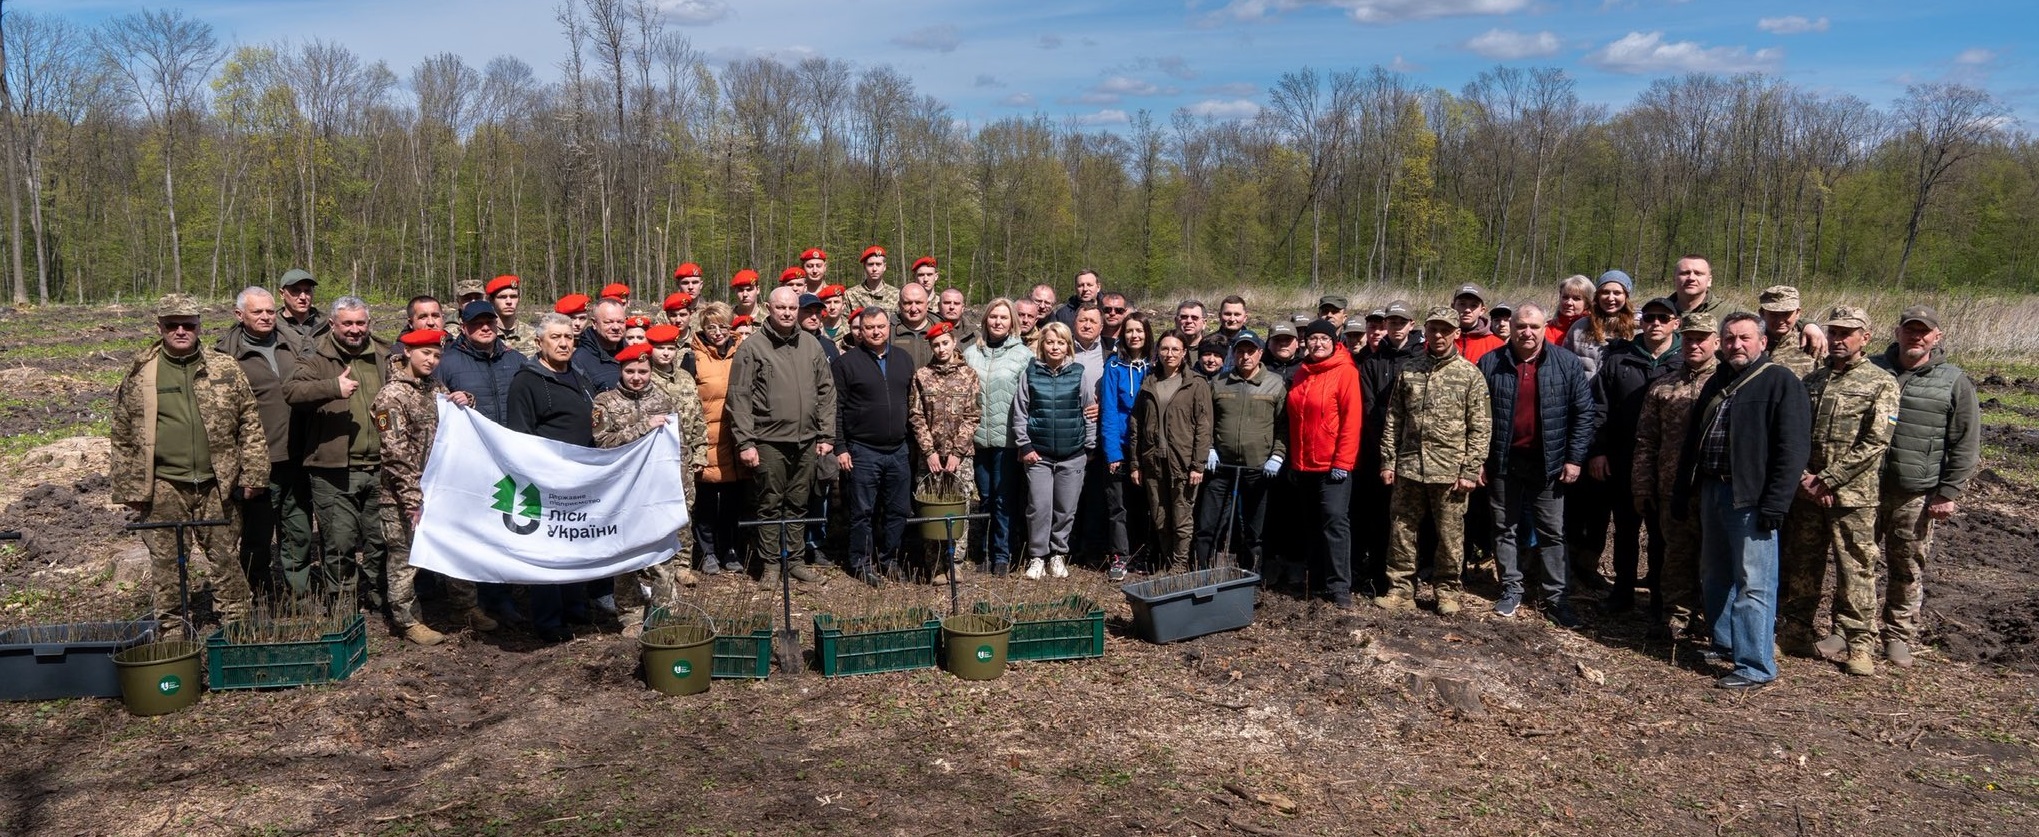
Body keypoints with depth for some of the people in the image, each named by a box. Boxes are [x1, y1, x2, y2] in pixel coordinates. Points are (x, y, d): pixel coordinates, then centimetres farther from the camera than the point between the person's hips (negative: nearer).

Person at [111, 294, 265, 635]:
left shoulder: (225, 369, 4)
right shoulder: (138, 375, 2)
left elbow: (251, 424, 6)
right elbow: (122, 437, 5)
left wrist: (253, 475, 1)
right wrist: (128, 489, 2)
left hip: (216, 485, 1)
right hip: (163, 487, 0)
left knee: (225, 558, 9)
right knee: (165, 563, 7)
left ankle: (237, 625, 21)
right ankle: (172, 632, 19)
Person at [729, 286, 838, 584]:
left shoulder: (811, 345, 9)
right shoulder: (751, 347, -4)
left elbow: (826, 391, 12)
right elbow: (739, 398, -7)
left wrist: (826, 435, 7)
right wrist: (745, 442, -12)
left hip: (806, 441, 4)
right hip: (769, 442, -4)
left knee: (798, 504, 13)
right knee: (770, 504, 5)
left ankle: (794, 560, 24)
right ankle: (770, 564, 16)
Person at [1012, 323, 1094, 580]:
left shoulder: (1078, 374, 2)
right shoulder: (1031, 374, 0)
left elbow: (1090, 411, 6)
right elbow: (1019, 413, 2)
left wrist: (1089, 444, 3)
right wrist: (1025, 446, -2)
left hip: (1072, 455, 1)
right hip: (1038, 454, -1)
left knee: (1066, 509, 6)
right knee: (1039, 507, -4)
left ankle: (1058, 554, 23)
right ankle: (1037, 556, 11)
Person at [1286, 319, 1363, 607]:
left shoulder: (1345, 372, -8)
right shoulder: (1301, 374, 12)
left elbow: (1352, 419, -14)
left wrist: (1342, 462, -17)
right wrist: (1293, 460, 13)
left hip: (1333, 465, -7)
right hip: (1304, 465, 7)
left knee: (1335, 521, -8)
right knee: (1312, 523, 13)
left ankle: (1339, 586, -4)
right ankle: (1316, 575, 23)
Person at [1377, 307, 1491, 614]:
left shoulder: (1471, 375, -2)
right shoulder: (1408, 371, 8)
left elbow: (1480, 428, -4)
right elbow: (1393, 420, 10)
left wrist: (1470, 471, -10)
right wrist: (1387, 461, 4)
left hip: (1449, 471, -3)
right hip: (1408, 467, 3)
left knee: (1450, 535, 5)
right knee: (1401, 530, 8)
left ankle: (1447, 591, 20)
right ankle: (1400, 590, 19)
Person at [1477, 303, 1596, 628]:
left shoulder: (1566, 363, -2)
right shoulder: (1490, 364, -1)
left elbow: (1585, 412, -1)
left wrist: (1575, 458, -6)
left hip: (1548, 463, -1)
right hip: (1502, 462, 1)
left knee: (1552, 532, 5)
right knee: (1505, 528, 11)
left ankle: (1557, 598, 12)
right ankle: (1511, 589, 23)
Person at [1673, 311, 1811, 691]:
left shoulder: (1780, 382, -7)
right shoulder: (1716, 383, 17)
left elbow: (1793, 447, -14)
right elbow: (1693, 439, 23)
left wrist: (1775, 504, -19)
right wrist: (1683, 489, 18)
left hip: (1751, 498, -8)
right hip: (1712, 491, 8)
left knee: (1753, 584, -6)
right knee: (1715, 577, 15)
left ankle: (1756, 667, -1)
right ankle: (1726, 645, 29)